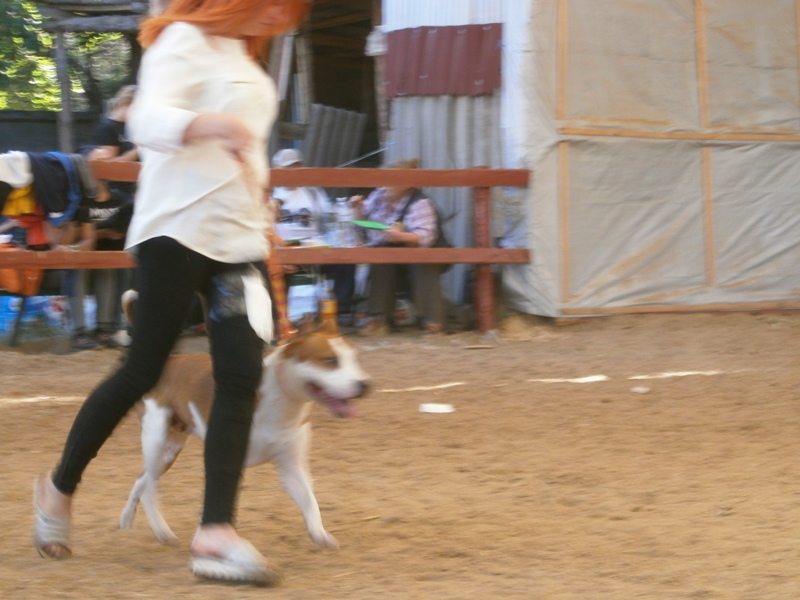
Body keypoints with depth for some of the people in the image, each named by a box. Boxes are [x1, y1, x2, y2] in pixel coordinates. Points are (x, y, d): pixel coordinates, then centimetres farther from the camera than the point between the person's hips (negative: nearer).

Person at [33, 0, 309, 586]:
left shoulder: (248, 65, 20)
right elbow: (149, 121, -21)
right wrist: (218, 124, -39)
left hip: (238, 240, 7)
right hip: (177, 230, -7)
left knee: (242, 377, -8)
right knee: (144, 370, -2)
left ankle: (217, 532, -12)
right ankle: (60, 487, 19)